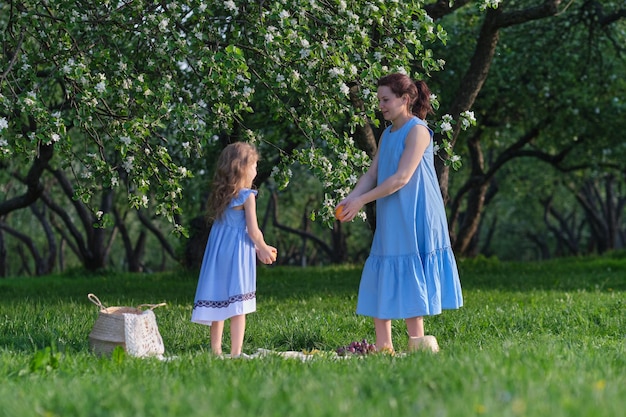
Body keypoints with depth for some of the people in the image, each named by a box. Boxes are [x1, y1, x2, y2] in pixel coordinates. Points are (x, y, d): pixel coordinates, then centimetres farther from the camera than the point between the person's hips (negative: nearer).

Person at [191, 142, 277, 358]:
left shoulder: (221, 195, 10)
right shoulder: (247, 196, -11)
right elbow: (253, 232, -12)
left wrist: (258, 247, 17)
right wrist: (263, 248, 6)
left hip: (218, 251, 7)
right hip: (238, 253, -7)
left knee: (218, 301, 12)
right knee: (237, 307, -4)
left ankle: (215, 350, 17)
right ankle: (236, 352, -5)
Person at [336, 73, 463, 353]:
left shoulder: (417, 131, -11)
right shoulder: (387, 134, 15)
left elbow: (402, 178, -18)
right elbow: (372, 174, 11)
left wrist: (362, 201, -18)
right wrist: (350, 199, -7)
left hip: (414, 219, -8)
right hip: (390, 220, 8)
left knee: (409, 278, -7)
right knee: (381, 278, 6)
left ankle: (417, 343, -1)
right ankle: (383, 346, 10)